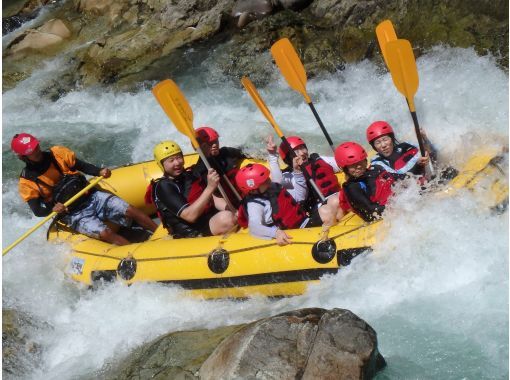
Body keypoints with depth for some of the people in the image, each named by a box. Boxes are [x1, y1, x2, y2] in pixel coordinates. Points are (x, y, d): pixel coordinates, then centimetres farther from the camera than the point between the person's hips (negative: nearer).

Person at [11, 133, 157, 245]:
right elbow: (37, 211, -9)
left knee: (132, 211, -10)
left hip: (91, 197, 3)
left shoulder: (57, 153, -1)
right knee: (107, 234, -27)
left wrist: (100, 171, -14)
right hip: (74, 215, -3)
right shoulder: (27, 182, -7)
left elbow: (82, 166, 5)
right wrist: (53, 209, -30)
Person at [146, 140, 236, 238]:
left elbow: (212, 199, 11)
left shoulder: (190, 174, 13)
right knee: (227, 218, -34)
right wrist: (210, 187, -27)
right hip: (193, 234, -8)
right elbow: (190, 216, -21)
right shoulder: (163, 187, -11)